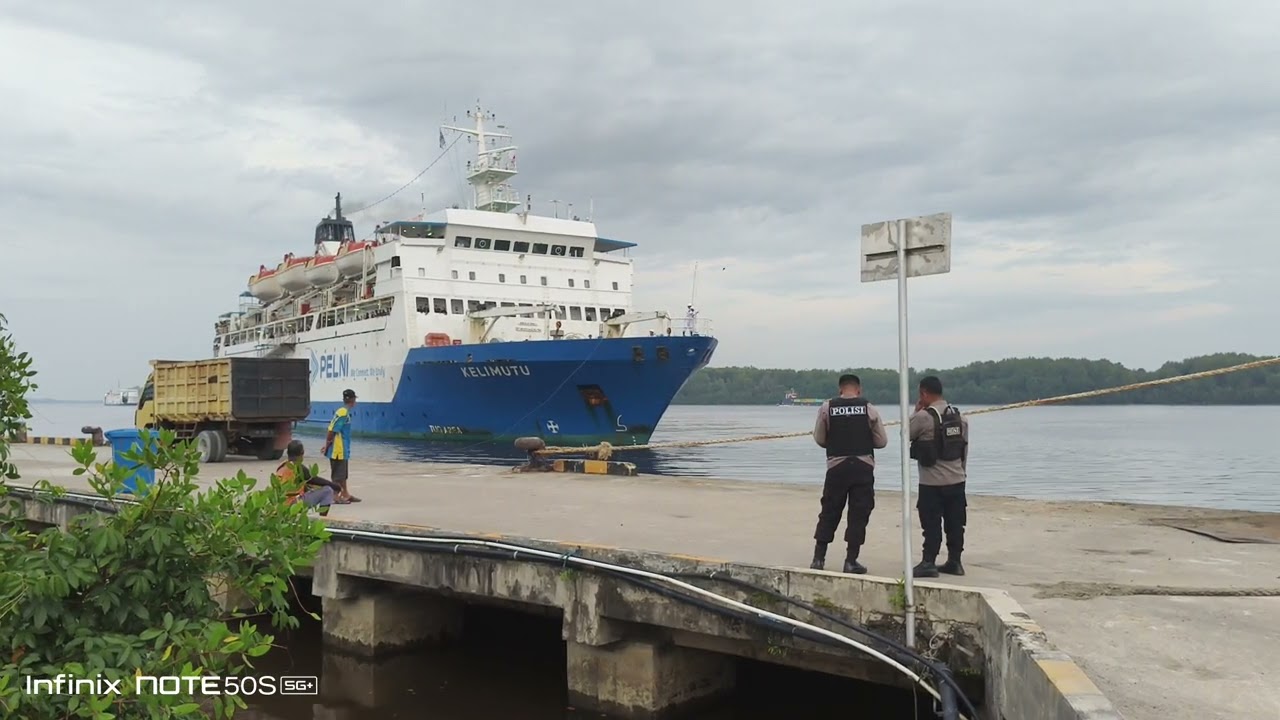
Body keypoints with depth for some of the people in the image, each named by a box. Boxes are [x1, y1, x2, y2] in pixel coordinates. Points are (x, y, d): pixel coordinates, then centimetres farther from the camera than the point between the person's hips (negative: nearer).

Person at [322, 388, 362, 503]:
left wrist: (327, 445, 11)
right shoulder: (343, 413, -19)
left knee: (343, 473, 17)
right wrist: (327, 446, -13)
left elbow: (332, 430, 12)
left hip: (343, 450, 9)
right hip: (338, 450, -9)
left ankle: (345, 494, 26)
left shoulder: (344, 412, 11)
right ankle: (336, 496, 7)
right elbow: (332, 430, -21)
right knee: (338, 474, 0)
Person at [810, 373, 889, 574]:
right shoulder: (869, 409, -2)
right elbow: (882, 441, 3)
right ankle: (851, 561, 7)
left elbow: (819, 439, 2)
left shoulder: (827, 407, -2)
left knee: (829, 512, 11)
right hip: (863, 466, -1)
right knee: (858, 514, 7)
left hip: (837, 466, 1)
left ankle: (819, 558, 11)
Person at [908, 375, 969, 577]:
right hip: (957, 479, 6)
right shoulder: (959, 415, 7)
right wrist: (961, 470, 18)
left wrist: (915, 411, 5)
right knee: (955, 522, 10)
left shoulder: (924, 416, -14)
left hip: (932, 481, -6)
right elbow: (965, 446, 11)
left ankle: (928, 563, 0)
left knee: (931, 523, -1)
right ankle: (954, 562, 16)